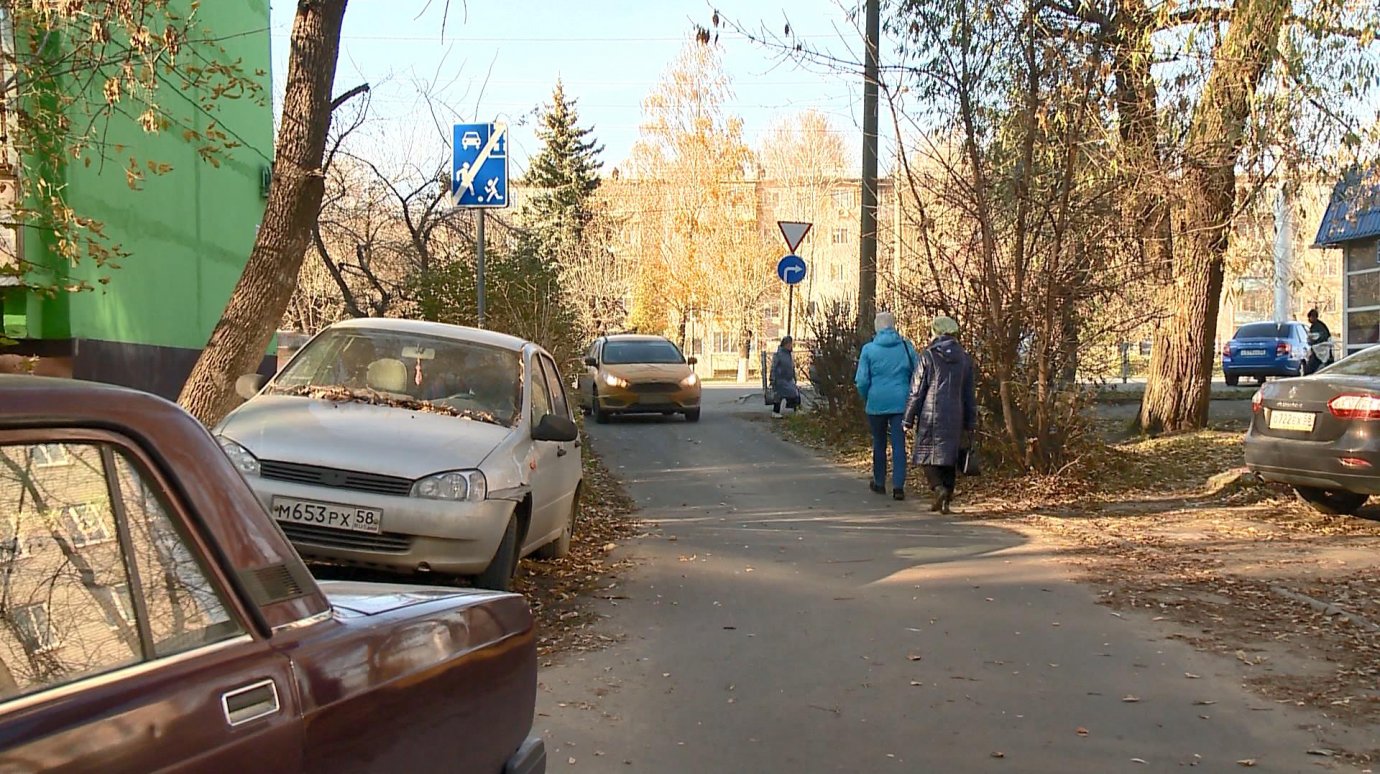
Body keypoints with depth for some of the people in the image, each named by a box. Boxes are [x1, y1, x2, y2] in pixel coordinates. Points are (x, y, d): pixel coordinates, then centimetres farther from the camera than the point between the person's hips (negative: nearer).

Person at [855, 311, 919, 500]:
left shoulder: (868, 349, -4)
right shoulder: (906, 347, 0)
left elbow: (862, 381, -4)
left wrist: (867, 399, 13)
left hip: (877, 403, 0)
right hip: (900, 402, 0)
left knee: (879, 444, 15)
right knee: (899, 444, 2)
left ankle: (879, 483, 26)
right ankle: (898, 486, -4)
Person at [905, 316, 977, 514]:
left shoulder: (928, 356, -5)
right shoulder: (964, 358, 8)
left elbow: (917, 390, -5)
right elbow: (969, 394, 12)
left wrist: (909, 418, 2)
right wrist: (970, 423, 17)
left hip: (931, 414, -4)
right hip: (955, 416, 4)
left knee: (927, 454, 4)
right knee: (949, 457, 9)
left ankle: (939, 488, -19)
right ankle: (946, 501, 8)